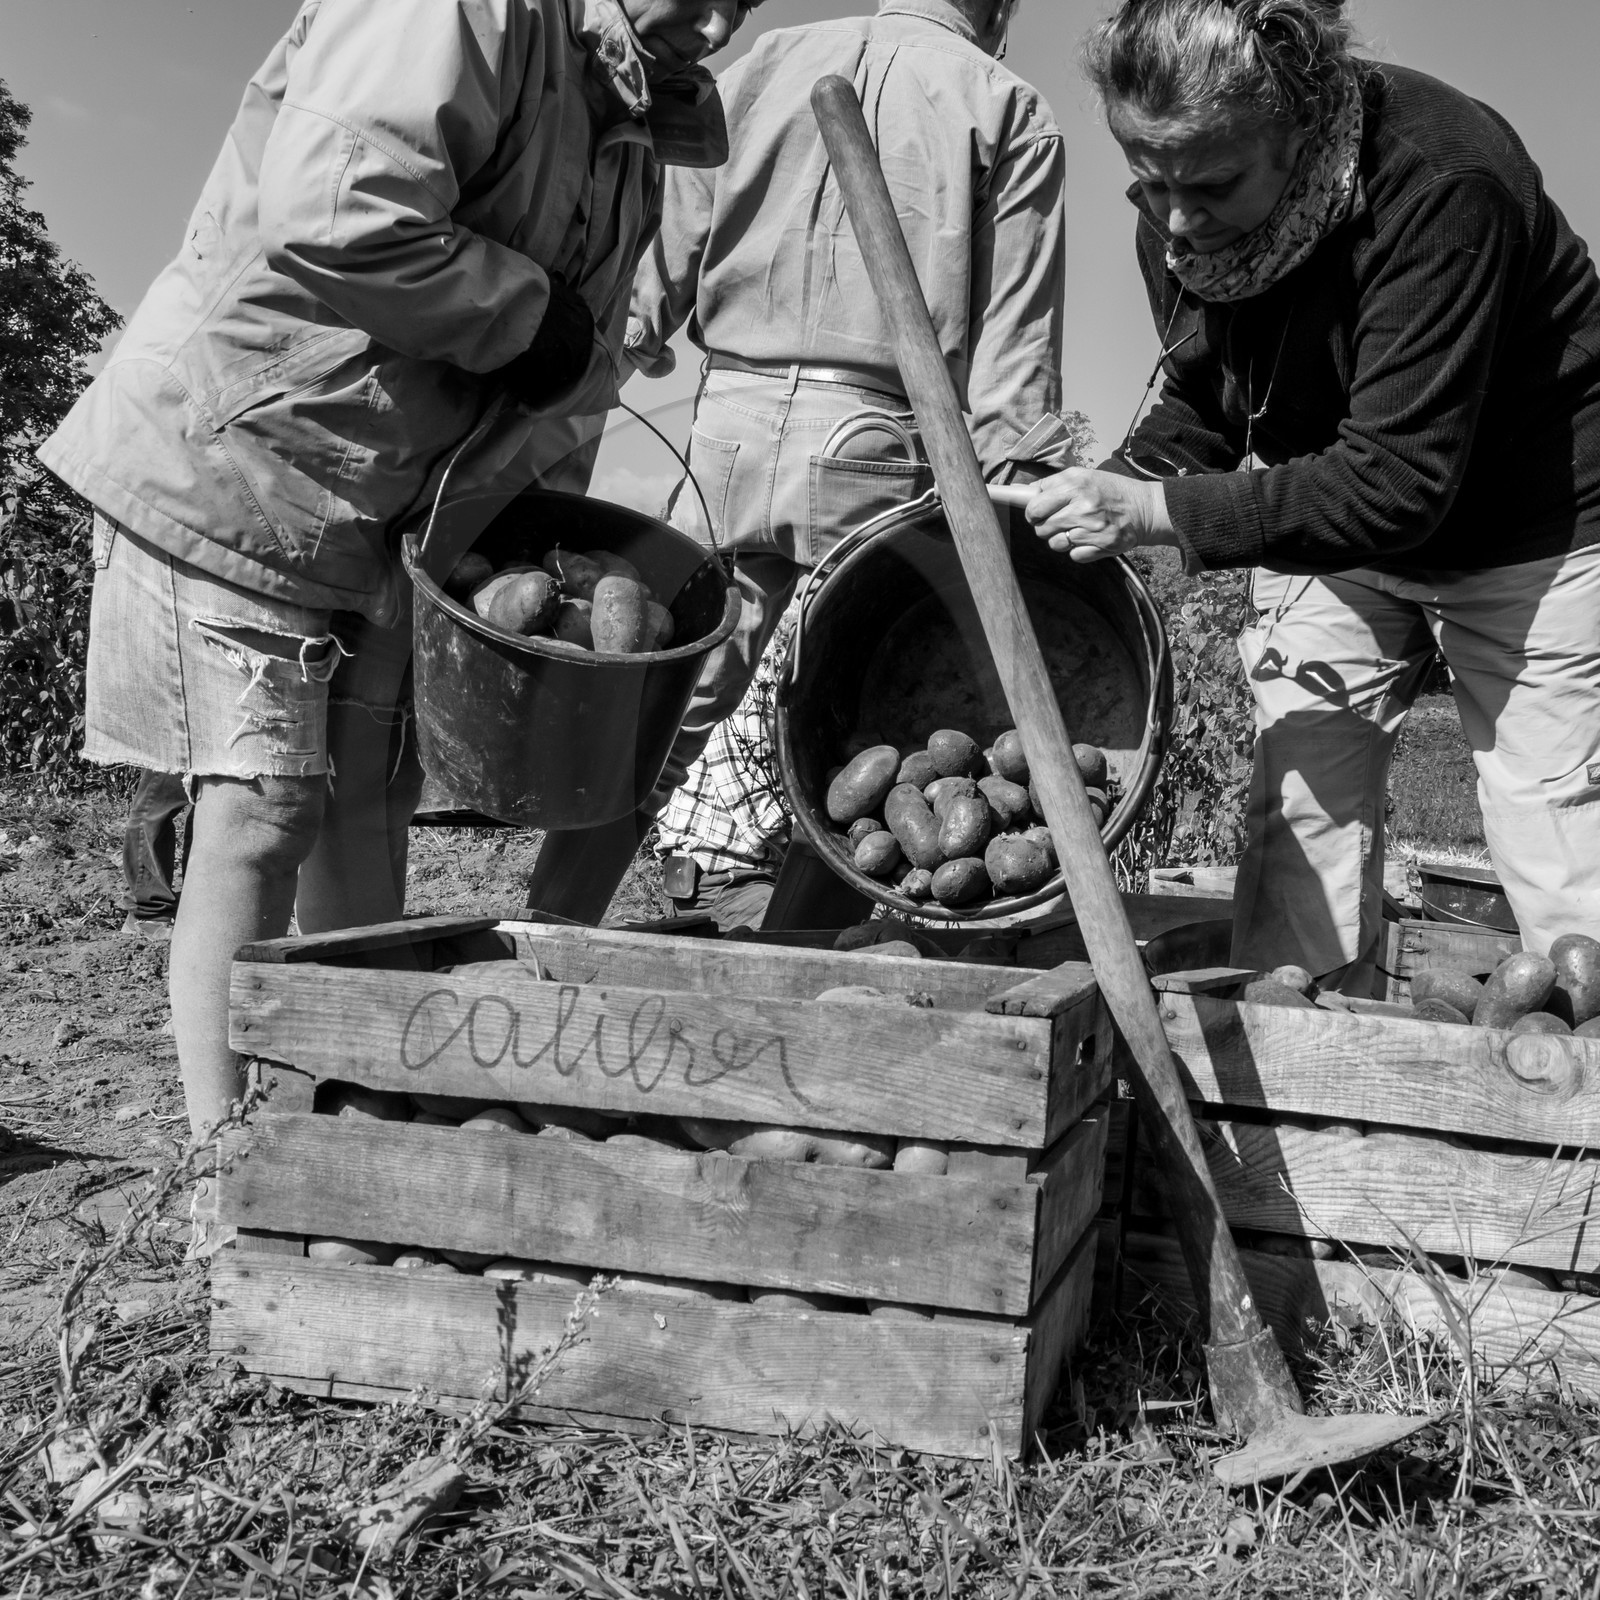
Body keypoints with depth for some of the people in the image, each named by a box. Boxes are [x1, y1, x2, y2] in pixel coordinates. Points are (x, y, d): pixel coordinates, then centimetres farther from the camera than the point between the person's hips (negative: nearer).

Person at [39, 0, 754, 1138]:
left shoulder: (630, 148, 11)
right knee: (261, 812, -10)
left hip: (390, 507, 8)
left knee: (370, 810, 8)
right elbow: (334, 214, -33)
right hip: (230, 456, -8)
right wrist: (527, 313, -19)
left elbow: (575, 379, 13)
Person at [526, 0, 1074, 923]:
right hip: (875, 443, -3)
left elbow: (667, 253, 10)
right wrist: (1019, 492, -4)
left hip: (730, 424, 3)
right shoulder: (1012, 111, 5)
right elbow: (1016, 341, -3)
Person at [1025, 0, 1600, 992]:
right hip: (1328, 522, 6)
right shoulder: (1178, 213, -10)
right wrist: (1109, 493, -14)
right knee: (1299, 818, 2)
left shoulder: (1440, 182, -31)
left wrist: (1161, 514, -33)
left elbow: (1400, 481, -33)